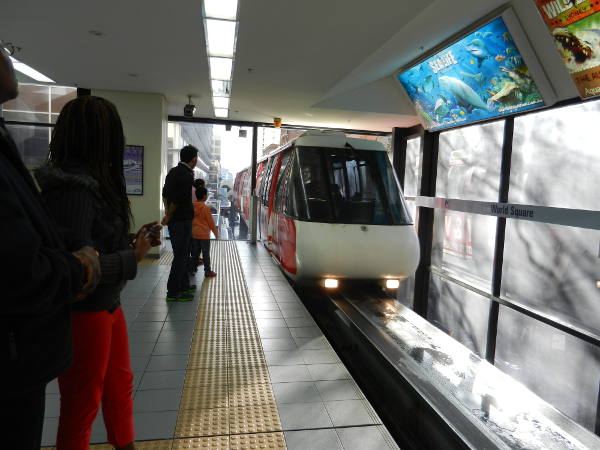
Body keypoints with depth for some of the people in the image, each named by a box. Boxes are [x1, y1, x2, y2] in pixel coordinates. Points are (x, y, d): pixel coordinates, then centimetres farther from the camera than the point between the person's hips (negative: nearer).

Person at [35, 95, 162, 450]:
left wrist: (135, 241, -1)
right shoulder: (74, 188, -24)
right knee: (82, 403, 12)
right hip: (83, 313, -9)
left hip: (107, 305, 9)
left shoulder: (92, 180, 5)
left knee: (120, 386, 24)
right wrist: (134, 256, -18)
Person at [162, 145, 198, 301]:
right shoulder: (187, 175, -17)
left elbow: (165, 193, 16)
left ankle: (184, 285, 30)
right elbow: (178, 199, -22)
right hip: (182, 220, -10)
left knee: (183, 254, 19)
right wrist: (169, 216, -9)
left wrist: (168, 214, 14)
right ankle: (173, 292, 2)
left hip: (174, 220, 10)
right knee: (180, 256, -3)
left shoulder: (173, 171, 12)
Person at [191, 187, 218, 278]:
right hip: (204, 234, -6)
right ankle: (208, 271, 7)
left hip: (194, 233, 6)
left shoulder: (192, 207, 3)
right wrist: (216, 232, 1)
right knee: (206, 254, 2)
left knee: (194, 253, 14)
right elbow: (211, 222, -10)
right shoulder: (205, 208, -14)